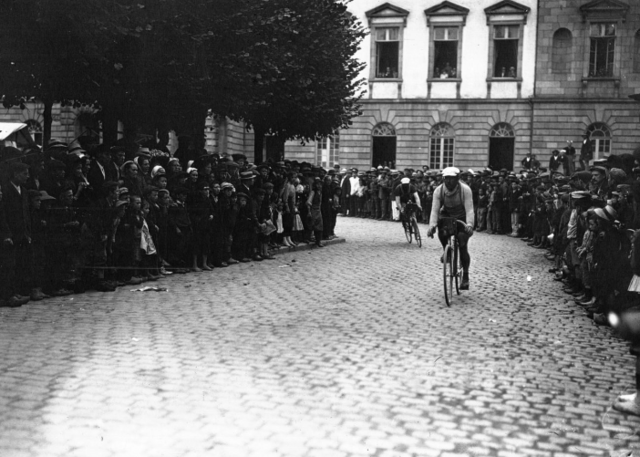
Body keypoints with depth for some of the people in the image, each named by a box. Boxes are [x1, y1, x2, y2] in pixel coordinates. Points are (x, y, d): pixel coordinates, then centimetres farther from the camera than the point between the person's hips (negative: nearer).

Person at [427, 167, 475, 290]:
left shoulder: (465, 190, -25)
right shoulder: (438, 190, -19)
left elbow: (469, 209, -31)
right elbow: (435, 209, -24)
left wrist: (469, 225, -47)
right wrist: (432, 225, -40)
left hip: (462, 218, -2)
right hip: (446, 216, 2)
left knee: (463, 246, -14)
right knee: (440, 229, -31)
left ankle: (465, 275, -1)